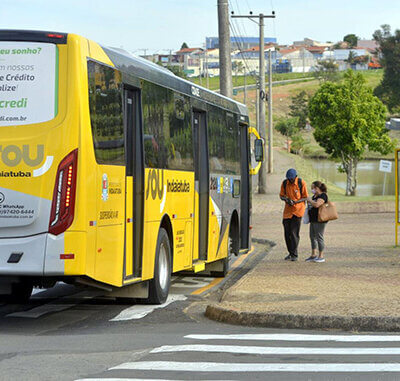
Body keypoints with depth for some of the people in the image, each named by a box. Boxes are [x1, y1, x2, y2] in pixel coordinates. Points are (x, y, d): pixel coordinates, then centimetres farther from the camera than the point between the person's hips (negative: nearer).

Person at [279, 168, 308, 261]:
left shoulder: (301, 183, -10)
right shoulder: (284, 183, 0)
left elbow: (305, 197, -5)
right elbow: (281, 195, 10)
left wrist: (295, 202, -20)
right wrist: (286, 199, -13)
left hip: (298, 209, -4)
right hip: (287, 210, 4)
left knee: (294, 233, -9)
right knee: (287, 233, 5)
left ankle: (294, 254, -3)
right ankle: (291, 253, 18)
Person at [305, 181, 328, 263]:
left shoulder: (322, 196, -14)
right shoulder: (314, 196, 15)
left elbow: (317, 204, -29)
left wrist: (310, 200, -15)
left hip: (319, 221, -10)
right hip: (313, 220, 10)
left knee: (319, 237, -5)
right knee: (312, 237, 14)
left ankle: (321, 257, 1)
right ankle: (313, 255, 22)